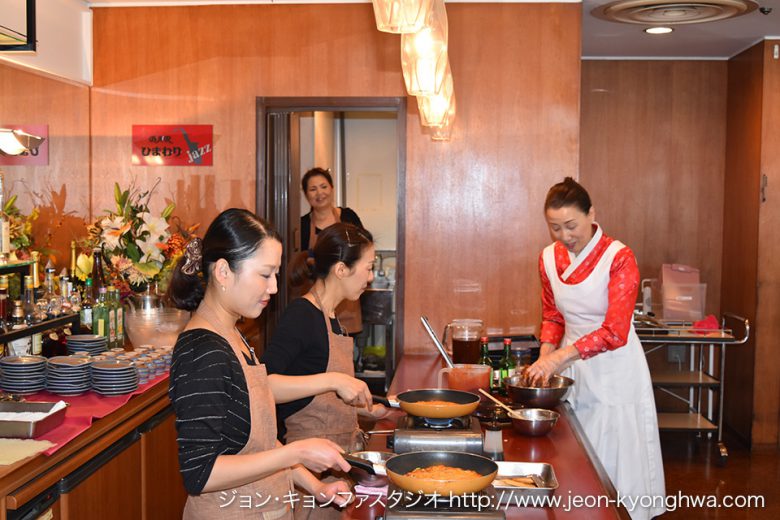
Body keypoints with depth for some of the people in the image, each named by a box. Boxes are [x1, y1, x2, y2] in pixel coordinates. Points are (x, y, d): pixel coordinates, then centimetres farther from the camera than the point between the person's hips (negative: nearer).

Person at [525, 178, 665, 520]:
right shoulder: (549, 258, 0)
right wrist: (545, 356, -5)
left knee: (616, 462, 4)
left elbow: (614, 333, -22)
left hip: (614, 371, -4)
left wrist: (560, 356, -29)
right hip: (572, 369, 5)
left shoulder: (619, 258, -16)